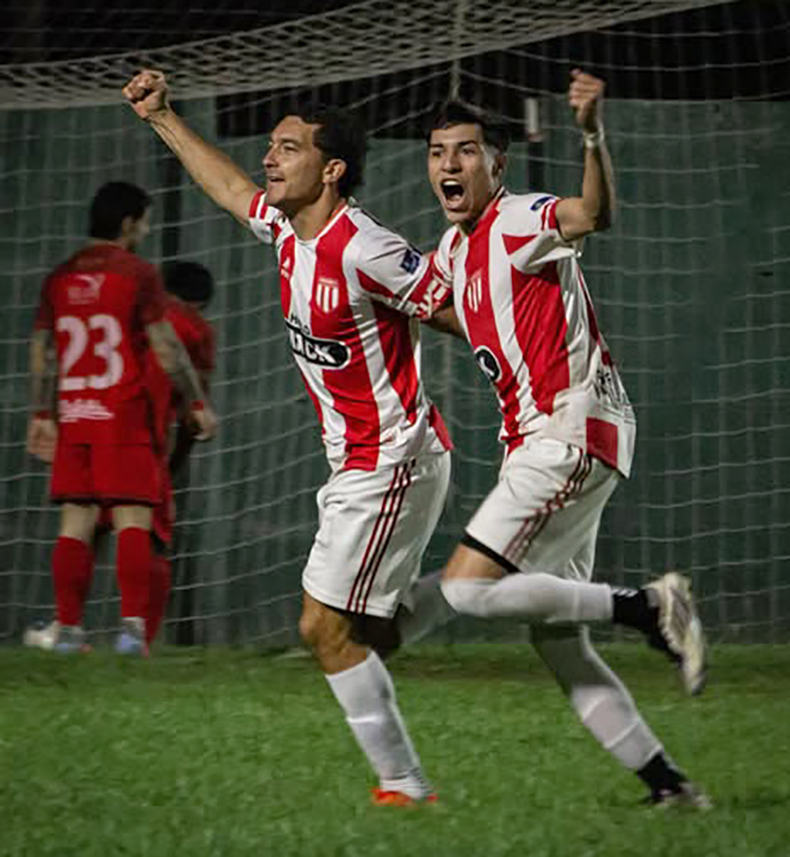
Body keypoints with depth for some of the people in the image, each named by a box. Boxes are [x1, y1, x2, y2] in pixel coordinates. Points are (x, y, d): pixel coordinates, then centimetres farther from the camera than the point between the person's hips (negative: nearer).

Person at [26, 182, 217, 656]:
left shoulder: (60, 278, 11)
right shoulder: (138, 273, -4)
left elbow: (42, 353, 12)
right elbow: (166, 347, -6)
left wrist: (41, 416, 17)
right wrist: (200, 404, 1)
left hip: (72, 418, 5)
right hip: (123, 416, -5)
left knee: (76, 523, 7)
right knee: (133, 520, -5)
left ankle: (68, 627, 5)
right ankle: (133, 624, -15)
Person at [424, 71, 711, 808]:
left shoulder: (517, 222, -11)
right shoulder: (455, 247, 16)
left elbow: (593, 213, -34)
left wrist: (593, 132, -50)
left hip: (573, 430, -9)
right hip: (537, 442, 9)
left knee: (467, 585, -19)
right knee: (557, 645, 6)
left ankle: (649, 607, -11)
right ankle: (665, 782, 8)